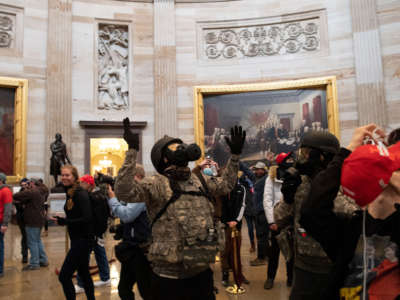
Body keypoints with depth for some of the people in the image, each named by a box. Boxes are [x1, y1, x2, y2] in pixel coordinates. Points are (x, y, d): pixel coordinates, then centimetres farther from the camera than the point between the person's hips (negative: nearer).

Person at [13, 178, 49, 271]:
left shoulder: (32, 192, -16)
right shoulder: (40, 193, 16)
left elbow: (16, 196, -16)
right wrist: (20, 202, 5)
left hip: (32, 221, -10)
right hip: (39, 220, 10)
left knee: (32, 242, -2)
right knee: (38, 240, 19)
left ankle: (34, 264, 4)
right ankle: (43, 260, 23)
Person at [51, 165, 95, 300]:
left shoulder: (80, 194, -18)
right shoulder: (70, 193, 9)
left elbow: (87, 218, -24)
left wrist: (64, 221, -21)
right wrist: (61, 219, 1)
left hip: (83, 240, -9)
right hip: (77, 239, 9)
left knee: (64, 276, -6)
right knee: (83, 273, 20)